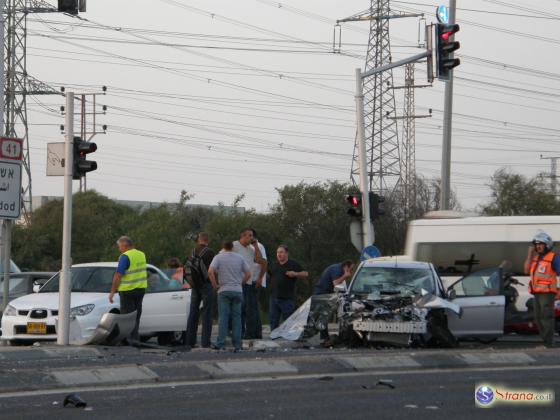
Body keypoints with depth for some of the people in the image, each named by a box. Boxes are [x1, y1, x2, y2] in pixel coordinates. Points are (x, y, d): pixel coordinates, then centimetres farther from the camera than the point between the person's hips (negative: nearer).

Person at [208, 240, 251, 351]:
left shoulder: (218, 257, 0)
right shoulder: (240, 258, 8)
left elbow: (210, 272, -14)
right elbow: (248, 273, 4)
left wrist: (215, 285, -4)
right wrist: (241, 283, 13)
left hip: (224, 291, -2)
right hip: (238, 291, 2)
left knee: (223, 317, -1)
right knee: (236, 317, 5)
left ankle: (221, 344, -6)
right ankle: (237, 345, 1)